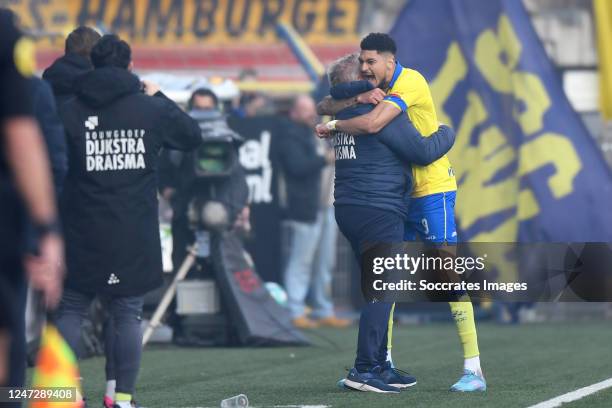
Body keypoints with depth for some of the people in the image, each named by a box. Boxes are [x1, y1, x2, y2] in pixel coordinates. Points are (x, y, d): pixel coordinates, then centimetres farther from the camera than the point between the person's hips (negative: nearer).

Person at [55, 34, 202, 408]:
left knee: (71, 310, 8)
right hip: (136, 234, 0)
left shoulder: (69, 111, -2)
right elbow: (192, 136, 15)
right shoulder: (150, 109, 0)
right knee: (128, 314, 4)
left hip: (84, 233, 0)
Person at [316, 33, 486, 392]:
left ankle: (473, 369, -13)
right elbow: (325, 106, 3)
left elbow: (372, 123, -30)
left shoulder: (409, 82, -17)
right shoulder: (378, 88, 8)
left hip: (432, 189, -9)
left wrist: (334, 126, -13)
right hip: (399, 195, 9)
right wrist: (356, 101, -18)